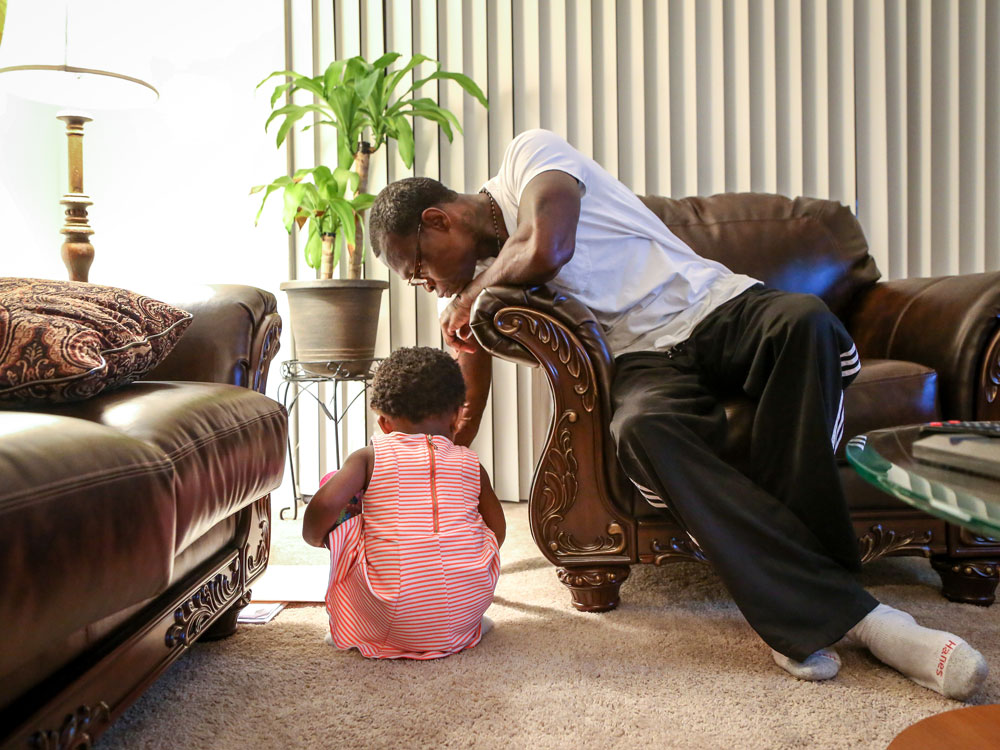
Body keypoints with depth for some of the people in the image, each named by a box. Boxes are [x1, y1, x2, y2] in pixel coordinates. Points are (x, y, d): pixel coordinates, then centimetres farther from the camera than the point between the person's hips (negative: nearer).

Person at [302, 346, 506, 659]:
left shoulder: (369, 458, 2)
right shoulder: (470, 463, 9)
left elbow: (325, 504, -13)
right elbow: (497, 532, 15)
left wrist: (313, 537, 10)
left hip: (391, 625, -2)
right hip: (463, 617, 2)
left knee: (341, 520, 13)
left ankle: (348, 629, 18)